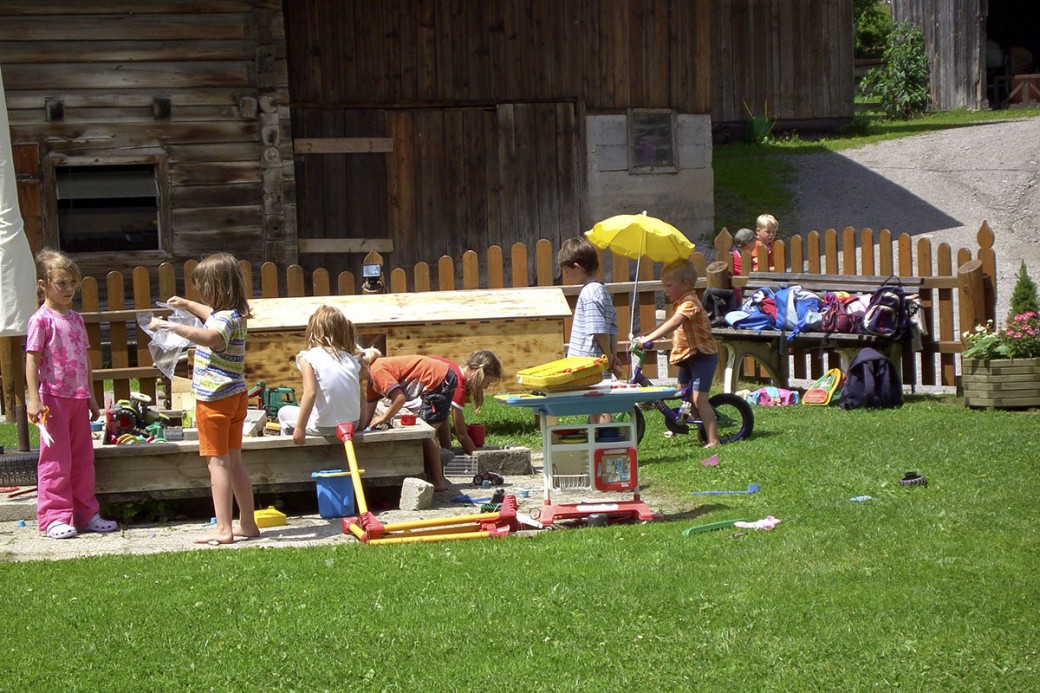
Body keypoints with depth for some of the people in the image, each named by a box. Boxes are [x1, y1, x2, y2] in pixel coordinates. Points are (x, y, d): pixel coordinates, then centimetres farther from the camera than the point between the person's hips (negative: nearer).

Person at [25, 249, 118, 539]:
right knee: (56, 460, -3)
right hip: (53, 398, -7)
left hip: (78, 398, 7)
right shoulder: (41, 320, -9)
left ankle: (86, 513, 19)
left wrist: (91, 397, 19)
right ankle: (54, 518, 2)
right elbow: (32, 360, -13)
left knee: (83, 458, 11)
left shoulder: (76, 319, 13)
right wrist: (34, 399, -20)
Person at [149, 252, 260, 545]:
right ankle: (248, 523, 18)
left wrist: (171, 326, -45)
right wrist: (186, 305, 37)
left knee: (218, 463, -6)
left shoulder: (226, 318, -21)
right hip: (235, 396, 10)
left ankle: (223, 529, -6)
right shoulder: (235, 315, 10)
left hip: (215, 399, -10)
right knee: (234, 462, 14)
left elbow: (212, 337, -45)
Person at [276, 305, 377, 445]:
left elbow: (310, 392, -20)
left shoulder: (308, 358, -9)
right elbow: (361, 395, 6)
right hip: (352, 424, 5)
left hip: (325, 428, -5)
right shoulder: (350, 359, 6)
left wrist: (300, 428, -18)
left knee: (284, 413, 22)